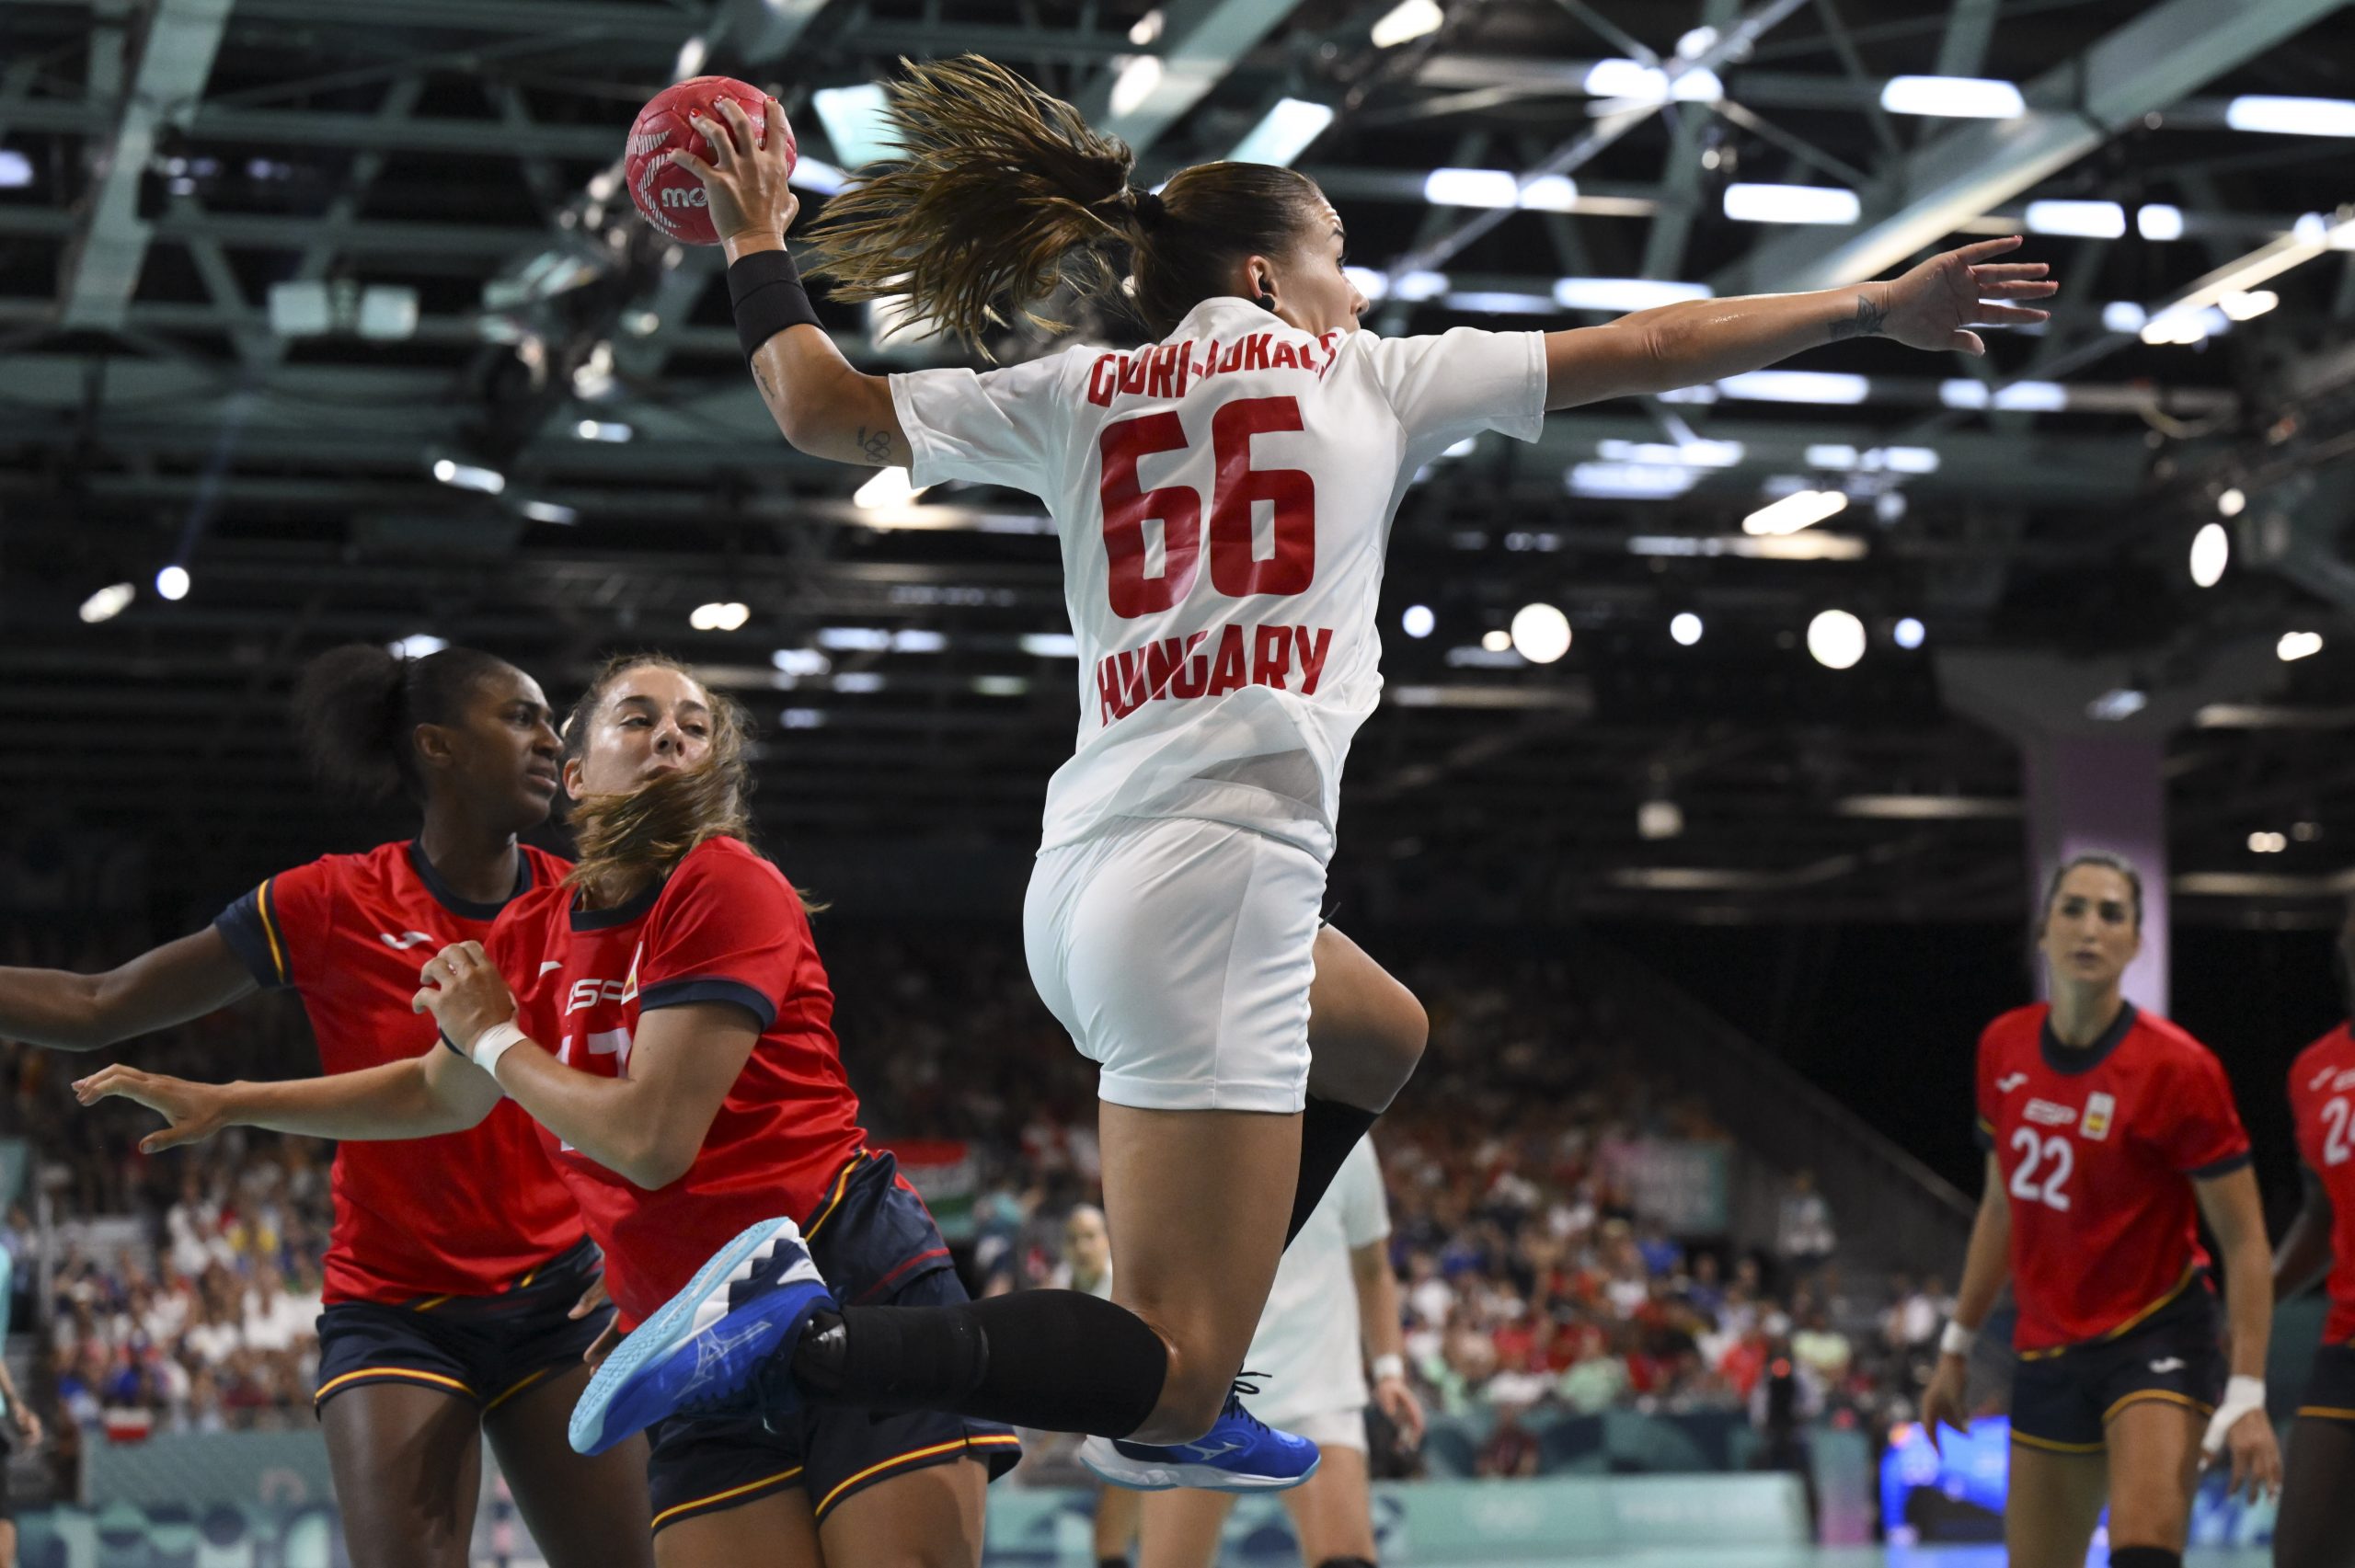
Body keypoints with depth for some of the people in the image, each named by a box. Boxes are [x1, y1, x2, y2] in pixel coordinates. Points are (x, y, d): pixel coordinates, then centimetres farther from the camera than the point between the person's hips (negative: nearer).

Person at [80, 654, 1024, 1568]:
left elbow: (650, 1136, -17)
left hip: (857, 1291, -5)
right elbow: (444, 1093, 30)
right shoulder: (532, 933, 10)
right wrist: (222, 1105, 31)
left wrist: (494, 1037, -3)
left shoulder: (728, 888, -10)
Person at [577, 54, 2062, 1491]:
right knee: (1166, 1375, -8)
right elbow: (1643, 348, 10)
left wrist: (757, 245, 31)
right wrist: (1878, 307, 16)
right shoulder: (1366, 376, 8)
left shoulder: (1077, 393, 15)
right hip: (1214, 879, -7)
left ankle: (1173, 1406, 29)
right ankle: (800, 1340, -26)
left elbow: (821, 409, 16)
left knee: (1369, 1045, 36)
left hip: (1083, 880, 7)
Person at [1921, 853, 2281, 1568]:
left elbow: (2245, 1240, -12)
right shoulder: (2003, 1050, 2)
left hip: (2157, 1340, -6)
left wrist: (2247, 1398, -20)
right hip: (2045, 1354, 6)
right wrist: (1956, 1348, 18)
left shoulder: (2178, 1070, -14)